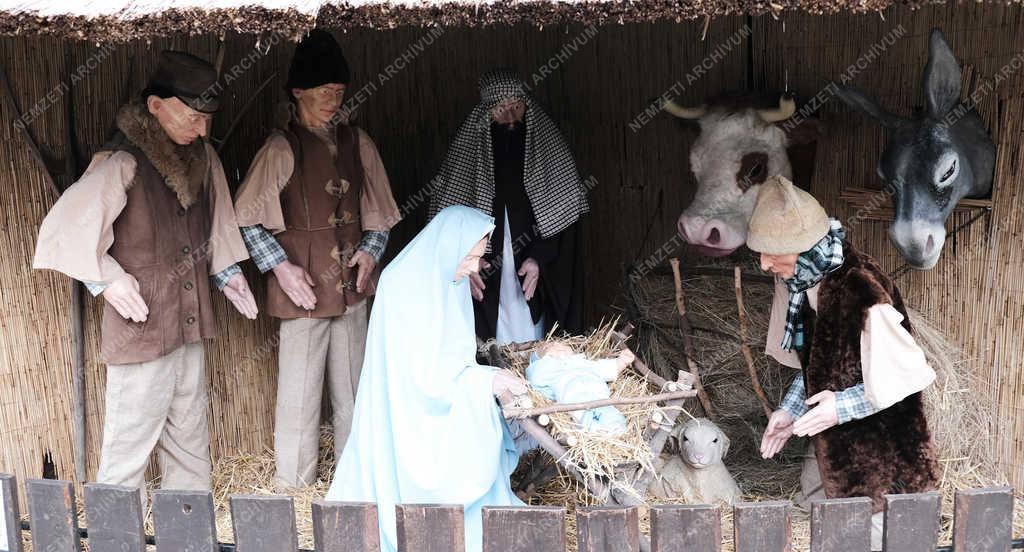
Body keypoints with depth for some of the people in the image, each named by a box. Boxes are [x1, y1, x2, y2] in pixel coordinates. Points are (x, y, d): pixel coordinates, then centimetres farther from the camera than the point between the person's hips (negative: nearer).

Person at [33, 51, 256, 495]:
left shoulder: (202, 157, 5)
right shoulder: (122, 163, -17)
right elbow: (66, 227, -15)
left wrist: (226, 272, 8)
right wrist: (106, 278, -16)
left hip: (189, 323, 7)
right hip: (142, 323, -7)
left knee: (190, 436, 16)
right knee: (131, 441, 0)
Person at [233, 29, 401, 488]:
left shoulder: (356, 142, 8)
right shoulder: (282, 148, -7)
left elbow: (378, 209, 17)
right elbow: (246, 218, -5)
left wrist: (371, 249, 2)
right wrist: (281, 266, -12)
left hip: (351, 285, 5)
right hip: (303, 287, -5)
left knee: (353, 389, 13)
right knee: (300, 391, 1)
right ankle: (293, 484, 17)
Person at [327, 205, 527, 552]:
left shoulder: (448, 280, 2)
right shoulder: (404, 287, -22)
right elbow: (421, 371, -23)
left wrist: (487, 377, 0)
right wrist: (487, 380, -22)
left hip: (443, 411, 8)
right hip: (409, 421, -7)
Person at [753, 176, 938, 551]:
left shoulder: (863, 294, -33)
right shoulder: (799, 281, -7)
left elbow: (910, 374, -22)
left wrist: (843, 406, -24)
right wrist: (791, 409, -2)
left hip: (879, 447, -8)